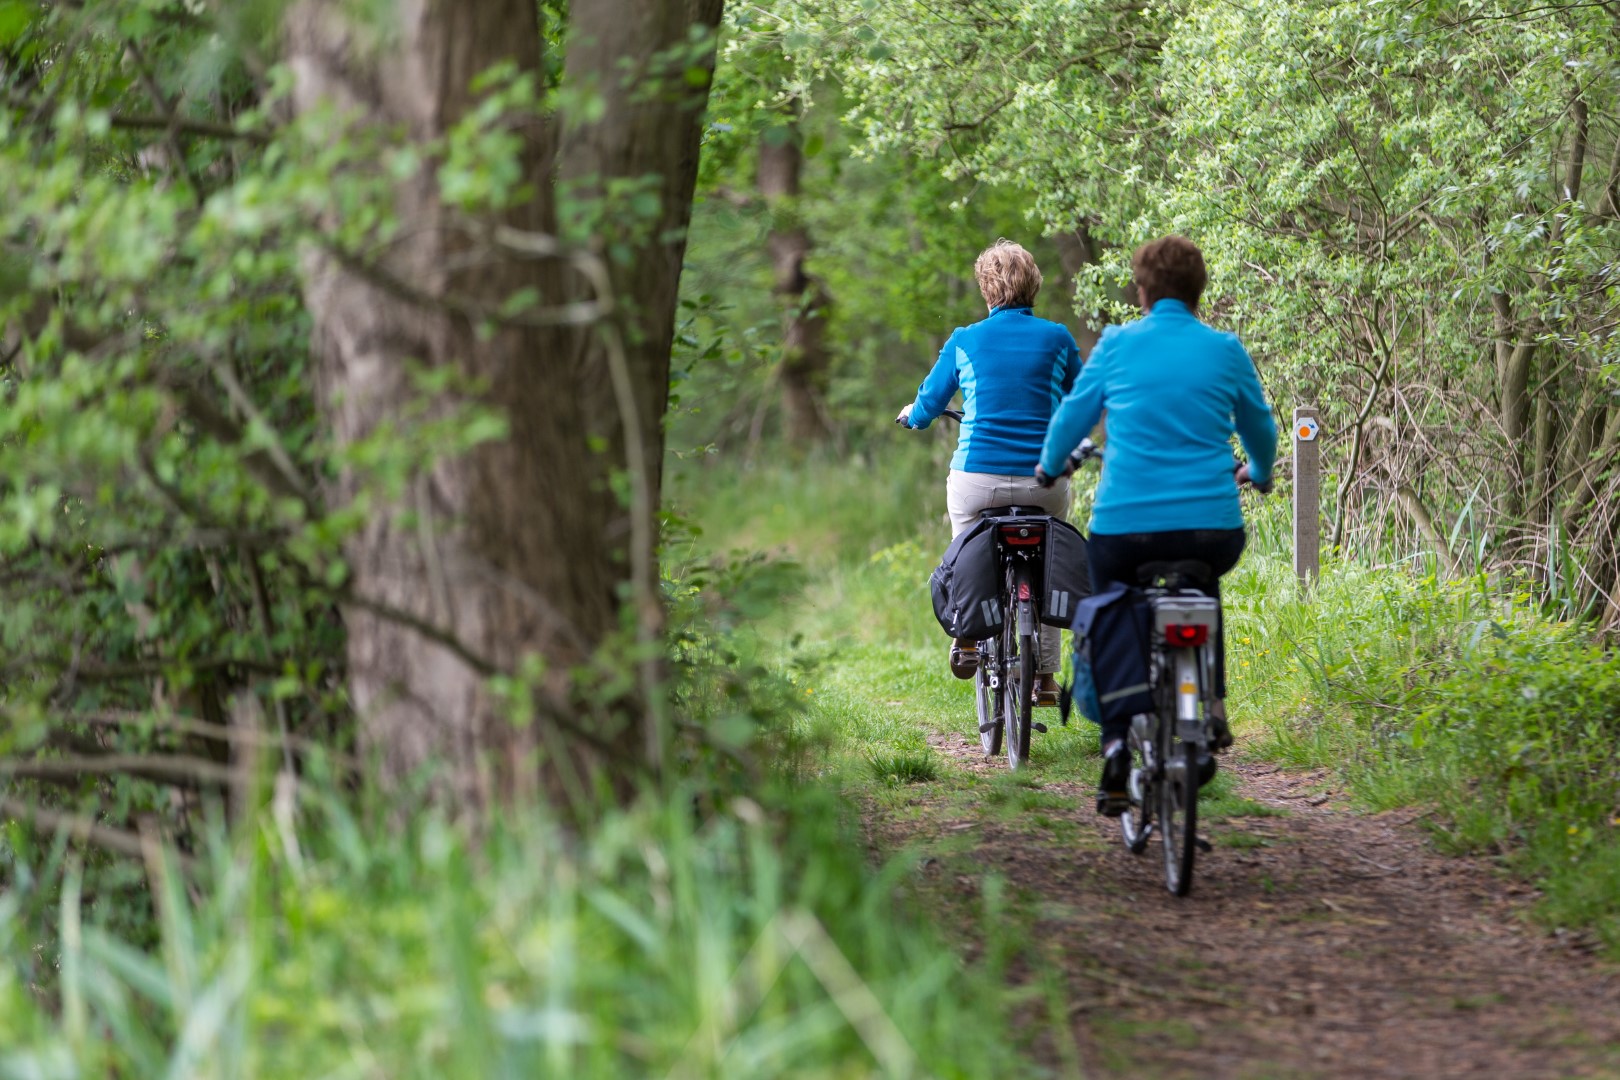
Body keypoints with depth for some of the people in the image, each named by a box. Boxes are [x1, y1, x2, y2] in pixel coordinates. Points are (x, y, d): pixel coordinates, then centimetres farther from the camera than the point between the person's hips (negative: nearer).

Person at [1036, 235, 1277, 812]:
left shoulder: (1116, 344, 3)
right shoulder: (1225, 350, 6)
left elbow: (1073, 415, 13)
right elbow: (1260, 428, 20)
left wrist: (1049, 464, 35)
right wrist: (1258, 473, 43)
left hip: (1124, 526, -1)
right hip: (1213, 527, 1)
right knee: (1205, 586, 35)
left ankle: (1116, 746, 8)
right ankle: (1212, 706, 18)